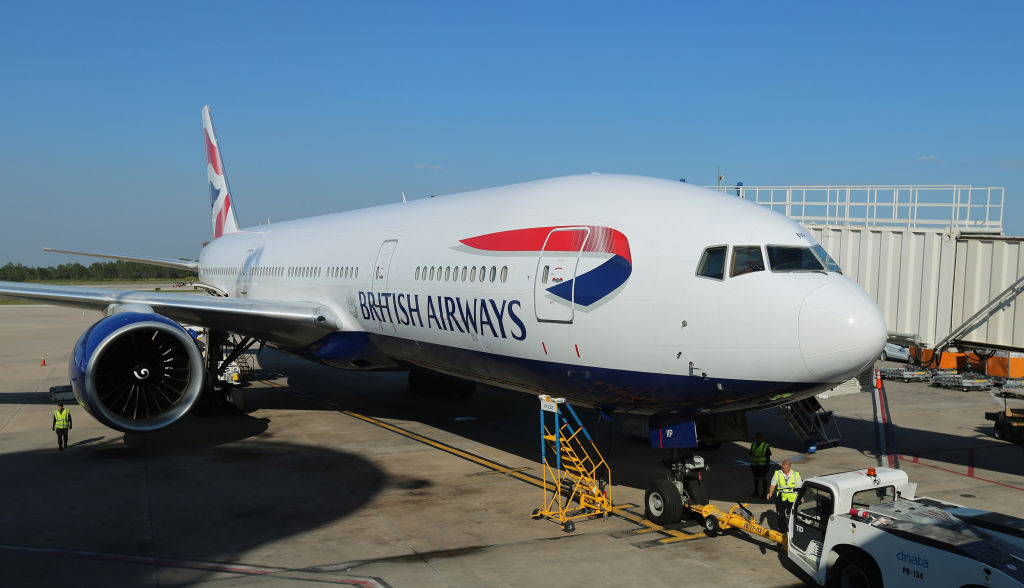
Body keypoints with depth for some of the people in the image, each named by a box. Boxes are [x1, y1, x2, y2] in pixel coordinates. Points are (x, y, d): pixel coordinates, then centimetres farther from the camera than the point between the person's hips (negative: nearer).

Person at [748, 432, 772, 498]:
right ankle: (756, 492, 24)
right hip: (754, 465, 5)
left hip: (763, 465, -5)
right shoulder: (753, 445, 6)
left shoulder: (765, 446, -7)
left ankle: (764, 492, 14)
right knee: (756, 478, 13)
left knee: (764, 479, 4)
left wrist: (767, 465, -10)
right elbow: (750, 454, 13)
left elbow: (768, 457, -6)